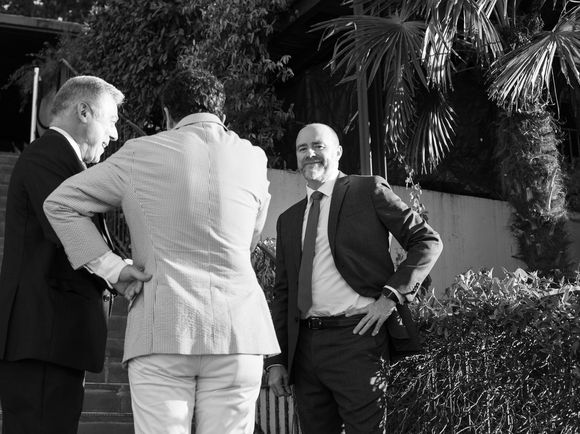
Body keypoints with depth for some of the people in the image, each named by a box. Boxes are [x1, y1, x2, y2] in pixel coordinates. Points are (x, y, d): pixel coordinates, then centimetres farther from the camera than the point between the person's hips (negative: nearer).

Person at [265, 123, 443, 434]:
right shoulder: (289, 220, 17)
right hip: (304, 346, 5)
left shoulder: (369, 191, 4)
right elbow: (282, 293, 17)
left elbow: (428, 241, 1)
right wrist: (276, 361, 10)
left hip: (357, 337, -5)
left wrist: (392, 294, -10)